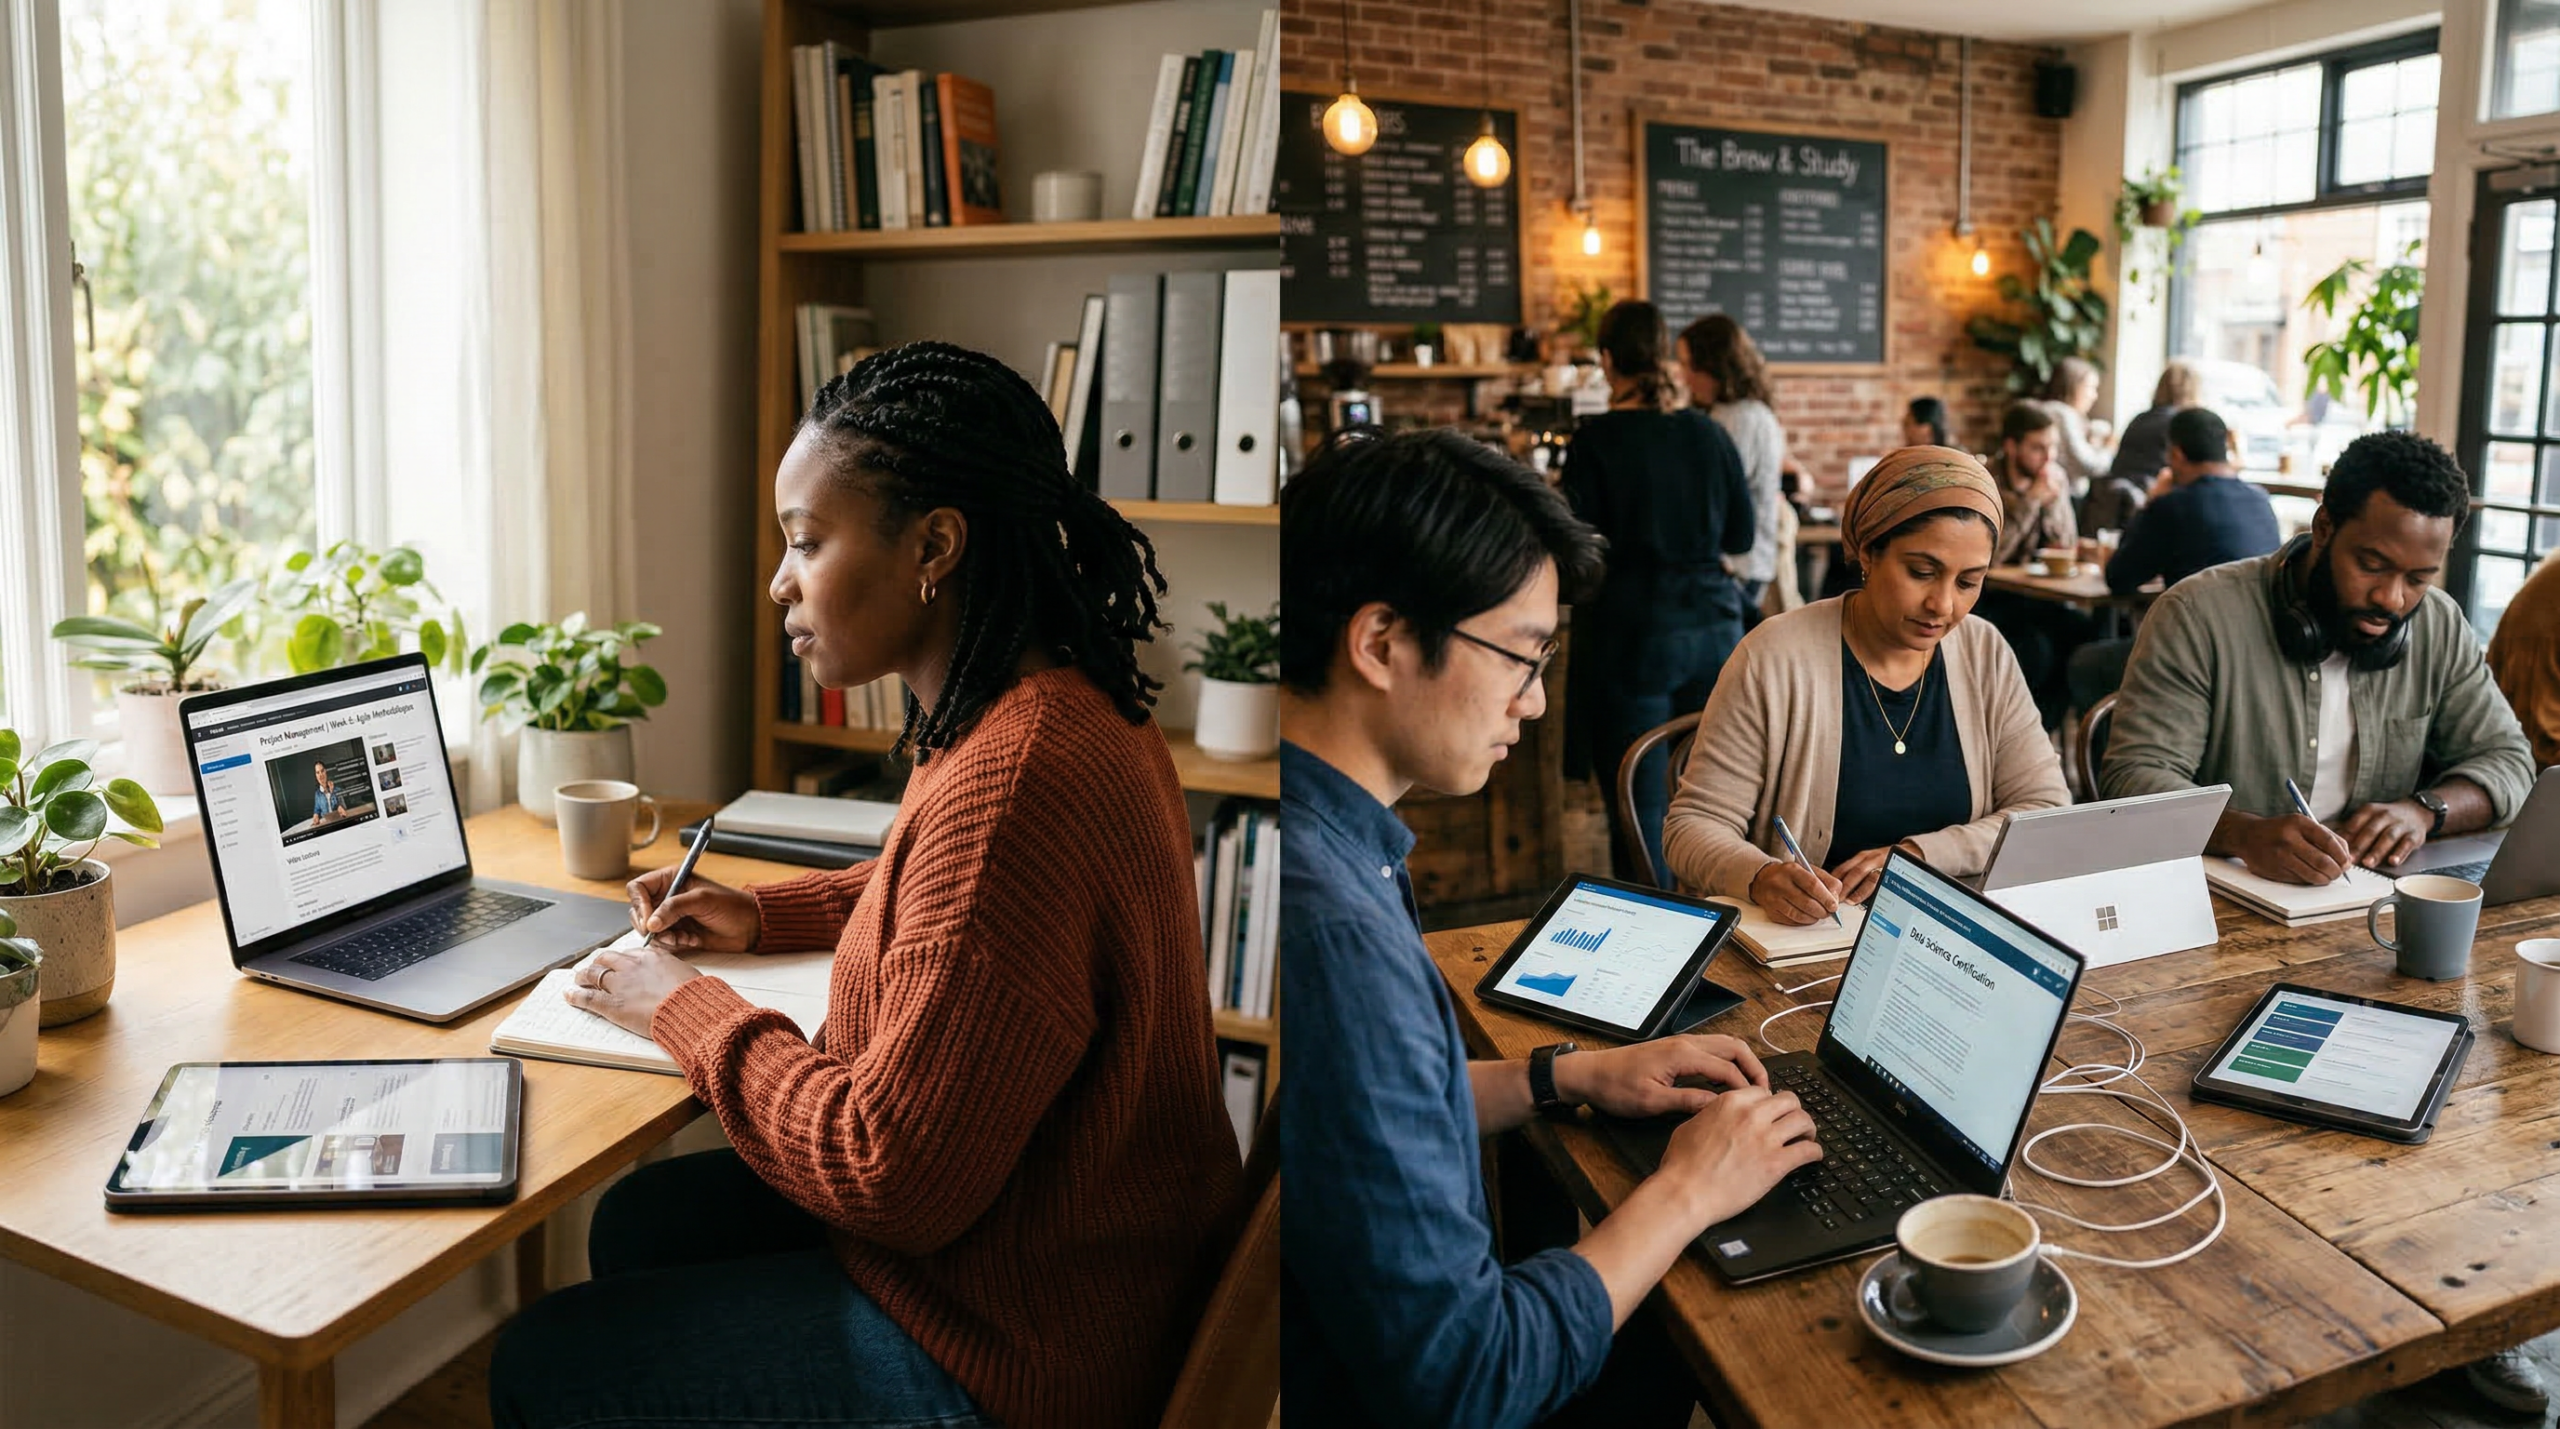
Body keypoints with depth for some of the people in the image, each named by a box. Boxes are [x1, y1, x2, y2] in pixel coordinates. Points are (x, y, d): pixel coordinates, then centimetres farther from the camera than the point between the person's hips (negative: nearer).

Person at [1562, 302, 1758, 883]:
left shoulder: (1596, 441, -10)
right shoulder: (1709, 433, 4)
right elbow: (1740, 535, 11)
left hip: (1631, 632, -5)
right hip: (1713, 627, 5)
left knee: (1638, 805, 0)